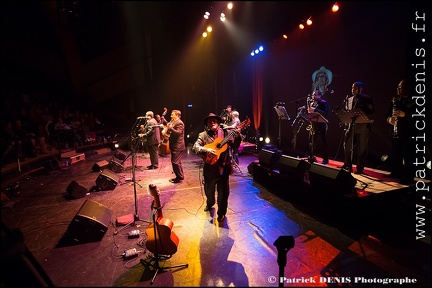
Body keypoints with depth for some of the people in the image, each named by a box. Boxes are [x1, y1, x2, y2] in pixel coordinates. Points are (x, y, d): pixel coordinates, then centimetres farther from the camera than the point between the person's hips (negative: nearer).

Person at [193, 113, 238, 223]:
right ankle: (210, 203, 52)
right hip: (210, 166, 1)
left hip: (223, 166, 0)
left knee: (223, 192, 7)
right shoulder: (203, 135, -2)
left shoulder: (224, 133, 0)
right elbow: (195, 147, -14)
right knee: (209, 189, 21)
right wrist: (206, 150, -30)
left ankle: (221, 213, 29)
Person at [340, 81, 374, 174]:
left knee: (361, 149, 1)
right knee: (347, 146, 5)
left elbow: (371, 112, -5)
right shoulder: (348, 99, 14)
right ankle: (347, 166, 17)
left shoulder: (367, 99, 1)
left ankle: (360, 168, 10)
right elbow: (345, 110, 17)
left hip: (363, 126, -4)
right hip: (350, 125, 4)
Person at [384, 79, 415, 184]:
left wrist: (404, 115, -28)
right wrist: (389, 119, -7)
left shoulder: (412, 102, -5)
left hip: (408, 133, -6)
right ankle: (396, 172, 25)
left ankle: (408, 177, 4)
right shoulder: (395, 100, 13)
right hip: (396, 132, 6)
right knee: (395, 154, 12)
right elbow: (388, 113, 14)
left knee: (408, 156, -2)